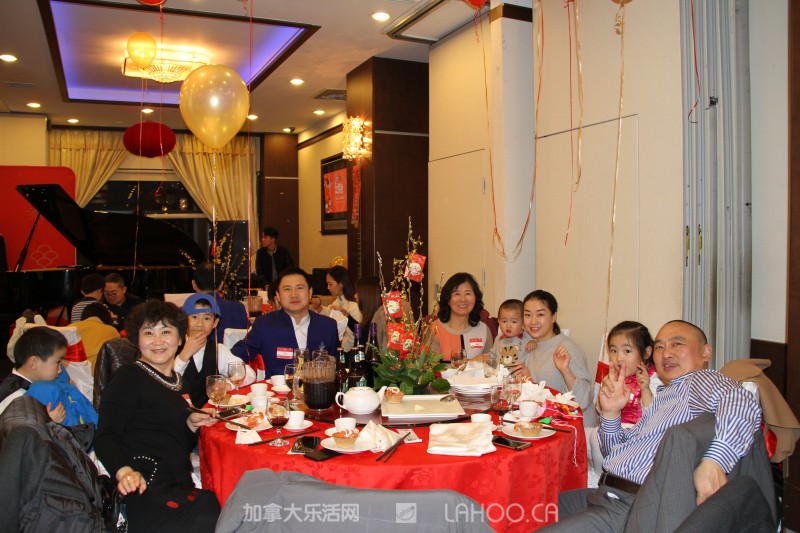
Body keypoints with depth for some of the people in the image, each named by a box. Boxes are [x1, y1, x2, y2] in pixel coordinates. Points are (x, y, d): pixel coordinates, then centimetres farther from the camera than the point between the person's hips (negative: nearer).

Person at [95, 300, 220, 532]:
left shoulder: (179, 381, 19)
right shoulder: (129, 377, -1)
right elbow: (105, 438, -9)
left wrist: (192, 424, 6)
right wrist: (124, 471, -25)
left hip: (181, 489, 7)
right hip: (150, 493, -7)